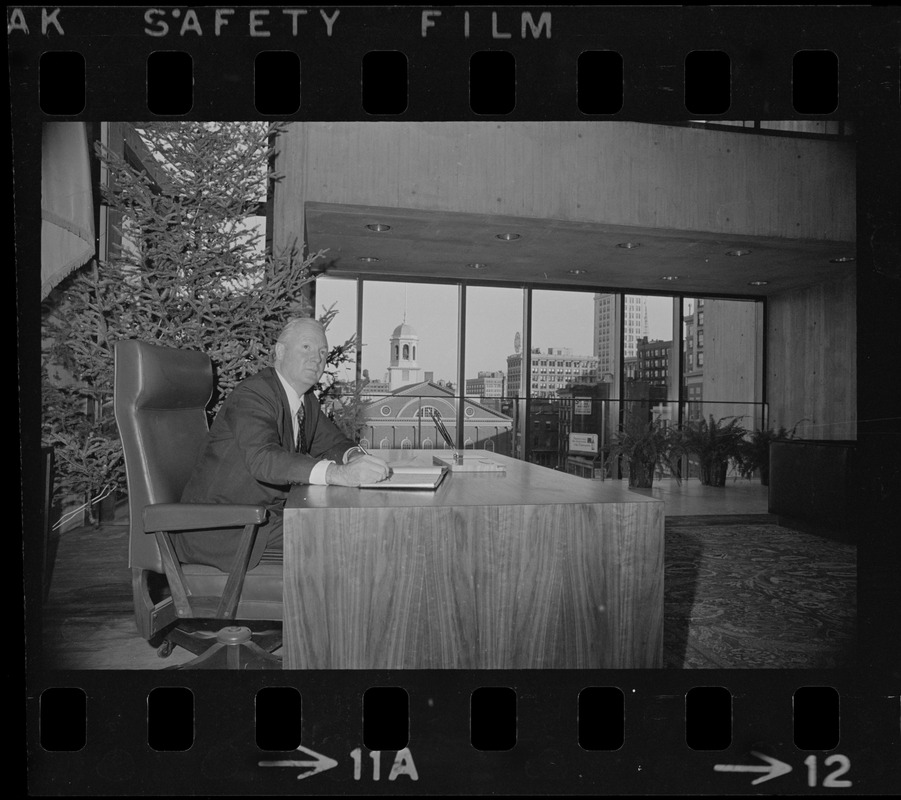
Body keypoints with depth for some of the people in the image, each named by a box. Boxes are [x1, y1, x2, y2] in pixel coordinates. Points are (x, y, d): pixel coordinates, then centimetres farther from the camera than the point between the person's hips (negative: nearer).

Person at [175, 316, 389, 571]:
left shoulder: (306, 400, 8)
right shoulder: (252, 395, -20)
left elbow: (332, 441, 17)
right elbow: (263, 458, -36)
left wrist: (354, 457, -10)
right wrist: (338, 474, -49)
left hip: (272, 510, 8)